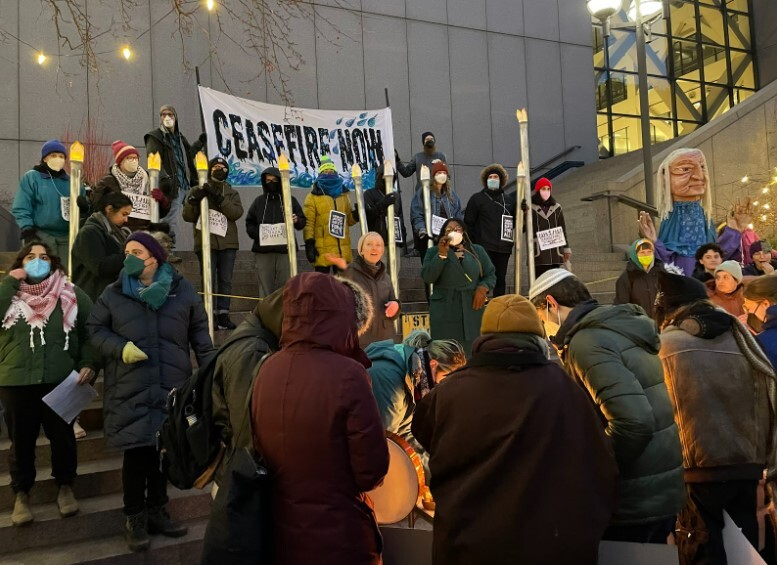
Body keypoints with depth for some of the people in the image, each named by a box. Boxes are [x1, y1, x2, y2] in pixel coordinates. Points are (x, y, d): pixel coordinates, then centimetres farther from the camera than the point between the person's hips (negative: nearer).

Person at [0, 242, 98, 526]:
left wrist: (88, 363, -11)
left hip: (60, 380, 0)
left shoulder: (71, 295, 3)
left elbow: (90, 331, 1)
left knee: (62, 436, 11)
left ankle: (65, 487, 30)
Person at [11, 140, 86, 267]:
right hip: (41, 236, -4)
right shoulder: (31, 177, 2)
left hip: (67, 236, 4)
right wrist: (27, 231, -13)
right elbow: (21, 208, -3)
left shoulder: (70, 181, 15)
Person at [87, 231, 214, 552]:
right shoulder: (114, 294, 5)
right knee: (136, 451, -1)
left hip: (172, 386, 1)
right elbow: (95, 329, 8)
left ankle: (157, 511, 25)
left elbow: (199, 332, 10)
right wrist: (120, 348, -10)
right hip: (130, 389, -1)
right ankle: (134, 518, 15)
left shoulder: (182, 290, 6)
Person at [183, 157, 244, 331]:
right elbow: (187, 216, 2)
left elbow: (237, 212, -5)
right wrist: (194, 199, -16)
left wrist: (219, 198, -16)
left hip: (228, 242, 2)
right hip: (206, 242, -2)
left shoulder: (232, 193, 15)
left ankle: (223, 315, 3)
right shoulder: (198, 191, 11)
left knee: (225, 281, 0)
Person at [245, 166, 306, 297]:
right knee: (265, 286, 0)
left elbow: (303, 222, 11)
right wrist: (257, 234, -6)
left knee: (285, 285, -1)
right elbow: (249, 223, 13)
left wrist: (297, 220, -12)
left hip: (285, 249, -1)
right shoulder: (259, 201, 13)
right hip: (263, 250, 1)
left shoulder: (290, 200, 10)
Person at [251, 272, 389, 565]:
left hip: (282, 531, 6)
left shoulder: (267, 370, -3)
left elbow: (261, 449, 9)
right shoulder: (346, 373, -21)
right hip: (338, 535, -5)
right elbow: (373, 470, -17)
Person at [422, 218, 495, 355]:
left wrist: (483, 288, -7)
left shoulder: (478, 251, 13)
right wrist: (442, 254, -15)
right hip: (444, 312, -2)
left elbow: (491, 275, 13)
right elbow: (427, 278, -6)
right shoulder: (433, 252, 7)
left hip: (473, 310, 2)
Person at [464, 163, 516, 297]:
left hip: (503, 247, 4)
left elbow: (515, 221, 19)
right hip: (484, 247, -4)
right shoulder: (477, 198, 4)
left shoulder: (508, 199, 16)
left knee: (500, 279, 9)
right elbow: (469, 223, -1)